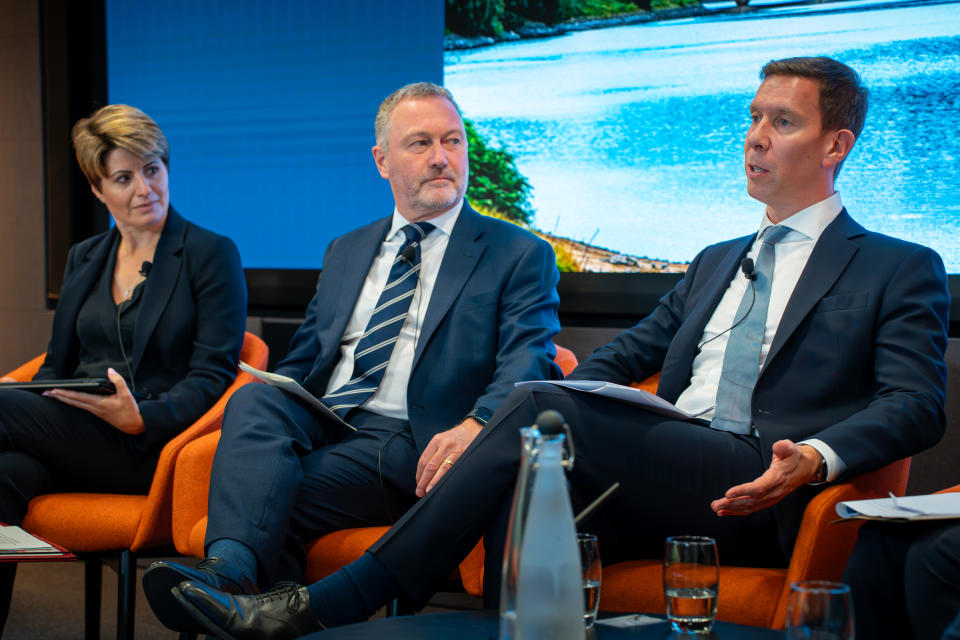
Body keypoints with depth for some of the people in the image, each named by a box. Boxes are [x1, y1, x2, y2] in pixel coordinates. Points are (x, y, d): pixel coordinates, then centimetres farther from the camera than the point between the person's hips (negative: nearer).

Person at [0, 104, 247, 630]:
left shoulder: (212, 254, 3)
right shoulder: (83, 260, 21)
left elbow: (212, 375, -5)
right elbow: (57, 364, 20)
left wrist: (141, 419, -24)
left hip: (154, 449, -5)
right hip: (75, 440, 5)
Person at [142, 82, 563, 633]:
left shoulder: (522, 256, 9)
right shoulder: (345, 252, 26)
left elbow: (529, 365, -5)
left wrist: (474, 425, -28)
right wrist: (258, 415, 0)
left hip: (410, 445, -4)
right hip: (316, 424, 4)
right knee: (255, 399, -30)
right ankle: (232, 567, -48)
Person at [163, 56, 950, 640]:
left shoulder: (900, 271, 11)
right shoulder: (715, 263, 30)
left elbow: (916, 405, -1)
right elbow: (624, 353, 23)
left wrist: (817, 457, -23)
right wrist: (501, 427, 4)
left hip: (753, 496, -6)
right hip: (653, 484, 6)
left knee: (547, 410, -28)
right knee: (529, 468, -30)